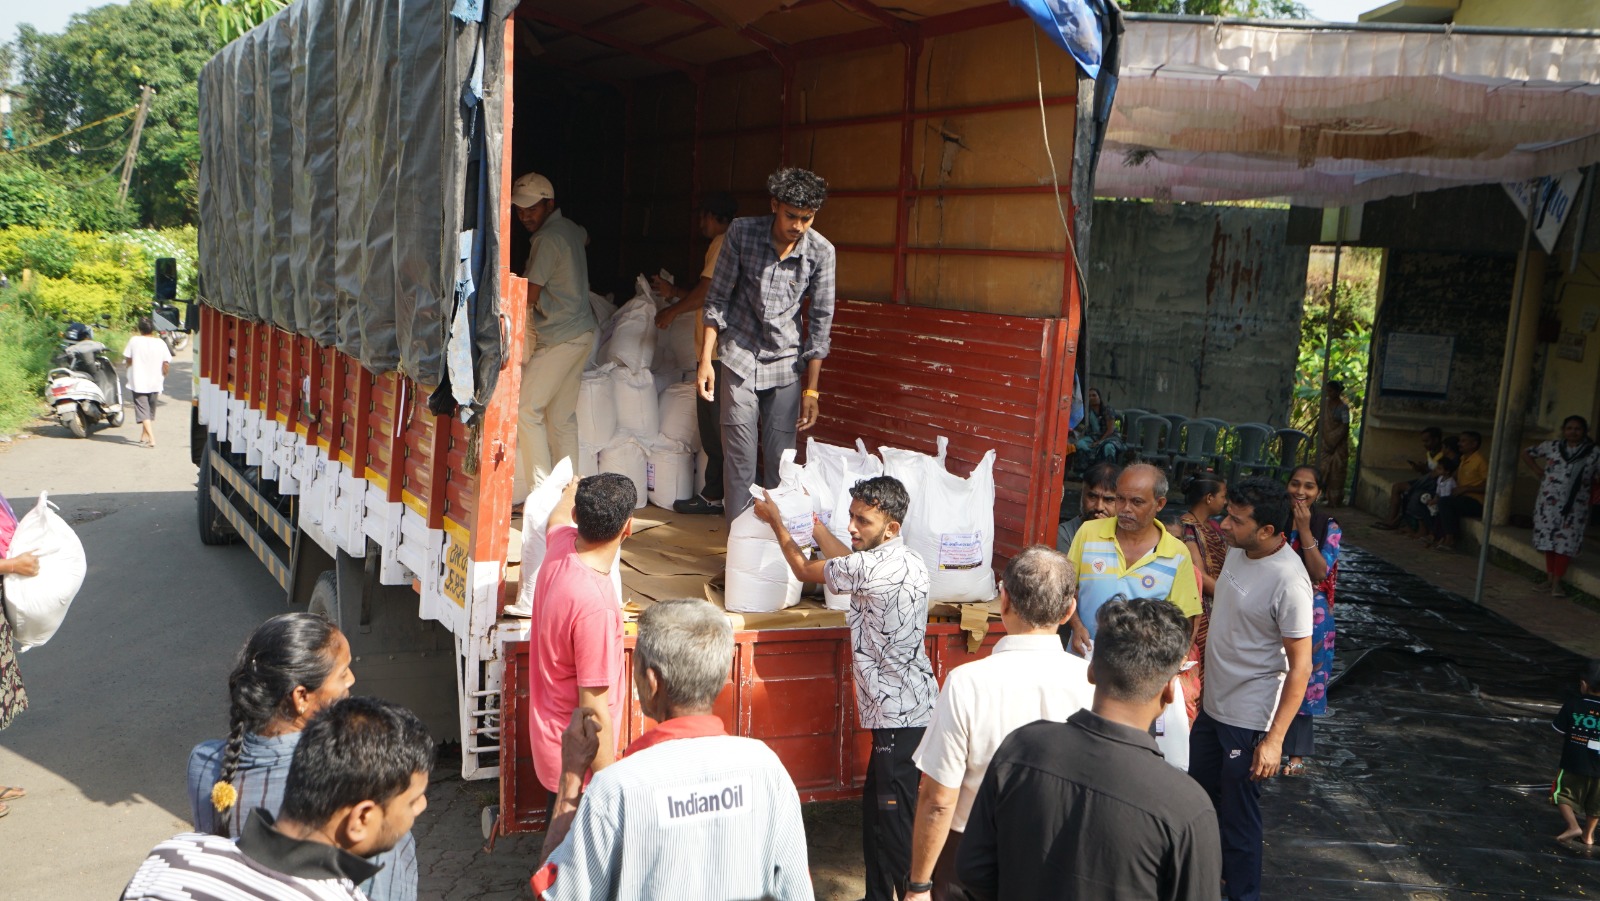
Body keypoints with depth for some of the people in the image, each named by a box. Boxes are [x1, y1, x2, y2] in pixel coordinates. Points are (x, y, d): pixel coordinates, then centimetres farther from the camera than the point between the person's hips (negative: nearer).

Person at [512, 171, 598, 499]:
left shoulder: (548, 239, -15)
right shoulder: (569, 228, 13)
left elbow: (529, 295, -17)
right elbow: (585, 237, 41)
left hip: (561, 337, -10)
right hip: (581, 331, 10)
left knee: (526, 408, -8)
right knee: (562, 416, 10)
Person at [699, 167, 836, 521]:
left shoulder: (821, 251, -9)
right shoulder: (742, 233, -9)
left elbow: (820, 321, -4)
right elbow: (717, 299, -2)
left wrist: (811, 389, -4)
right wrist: (706, 360, -7)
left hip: (785, 361, 1)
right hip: (739, 355, -1)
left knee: (780, 459, 2)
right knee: (740, 456, -3)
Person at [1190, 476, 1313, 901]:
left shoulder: (1288, 582, -26)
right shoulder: (1237, 550, -2)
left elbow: (1300, 666, -22)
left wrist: (1274, 739, -22)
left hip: (1247, 719, -9)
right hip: (1211, 703, 9)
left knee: (1238, 816, 6)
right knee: (1200, 796, 23)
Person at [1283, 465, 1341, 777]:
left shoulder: (1328, 527, -5)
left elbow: (1320, 573, -17)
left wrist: (1304, 529, -20)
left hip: (1309, 616, -2)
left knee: (1301, 681, 6)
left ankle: (1297, 752, 19)